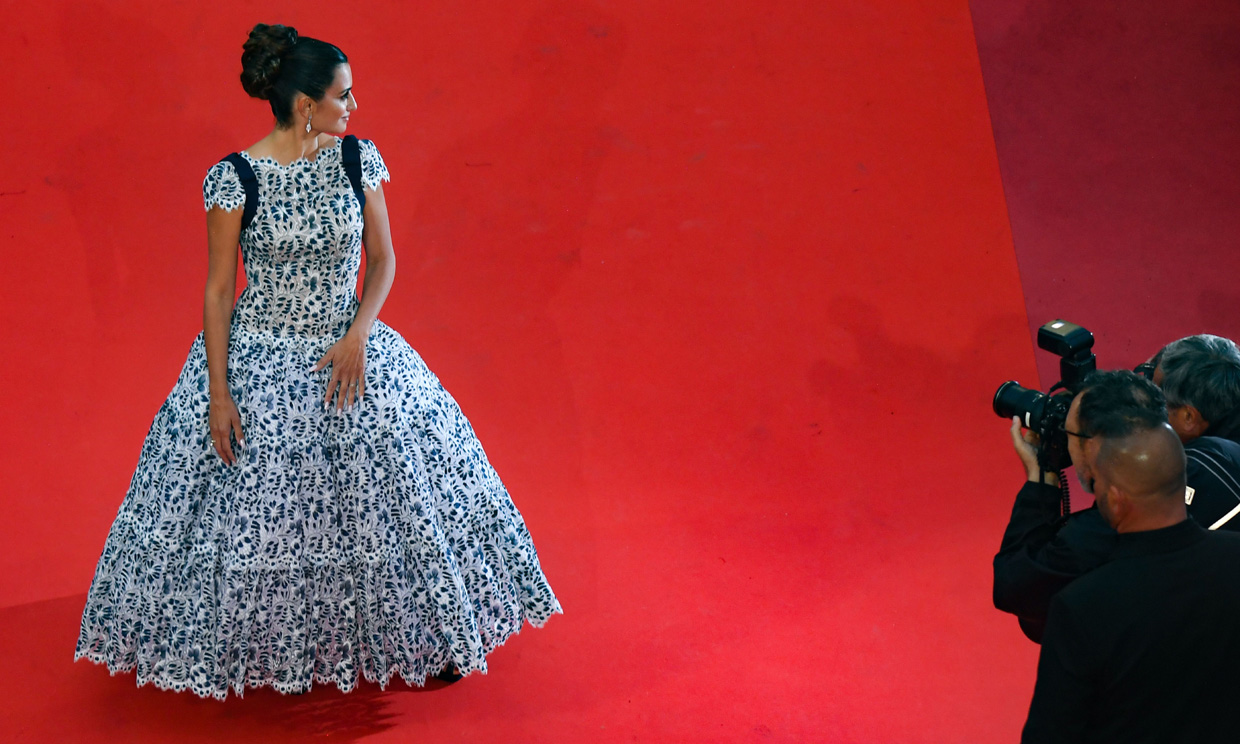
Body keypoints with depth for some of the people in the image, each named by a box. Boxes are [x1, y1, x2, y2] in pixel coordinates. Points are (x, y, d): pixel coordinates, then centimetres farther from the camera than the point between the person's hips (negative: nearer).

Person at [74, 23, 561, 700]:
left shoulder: (358, 159, -3)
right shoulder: (236, 177, -12)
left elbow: (383, 260, 2)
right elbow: (218, 290, -8)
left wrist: (357, 336, -14)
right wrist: (219, 392, -12)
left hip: (350, 352, 3)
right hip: (258, 365, -3)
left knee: (391, 491, 7)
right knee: (251, 509, 4)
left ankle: (432, 637, 25)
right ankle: (246, 650, 26)